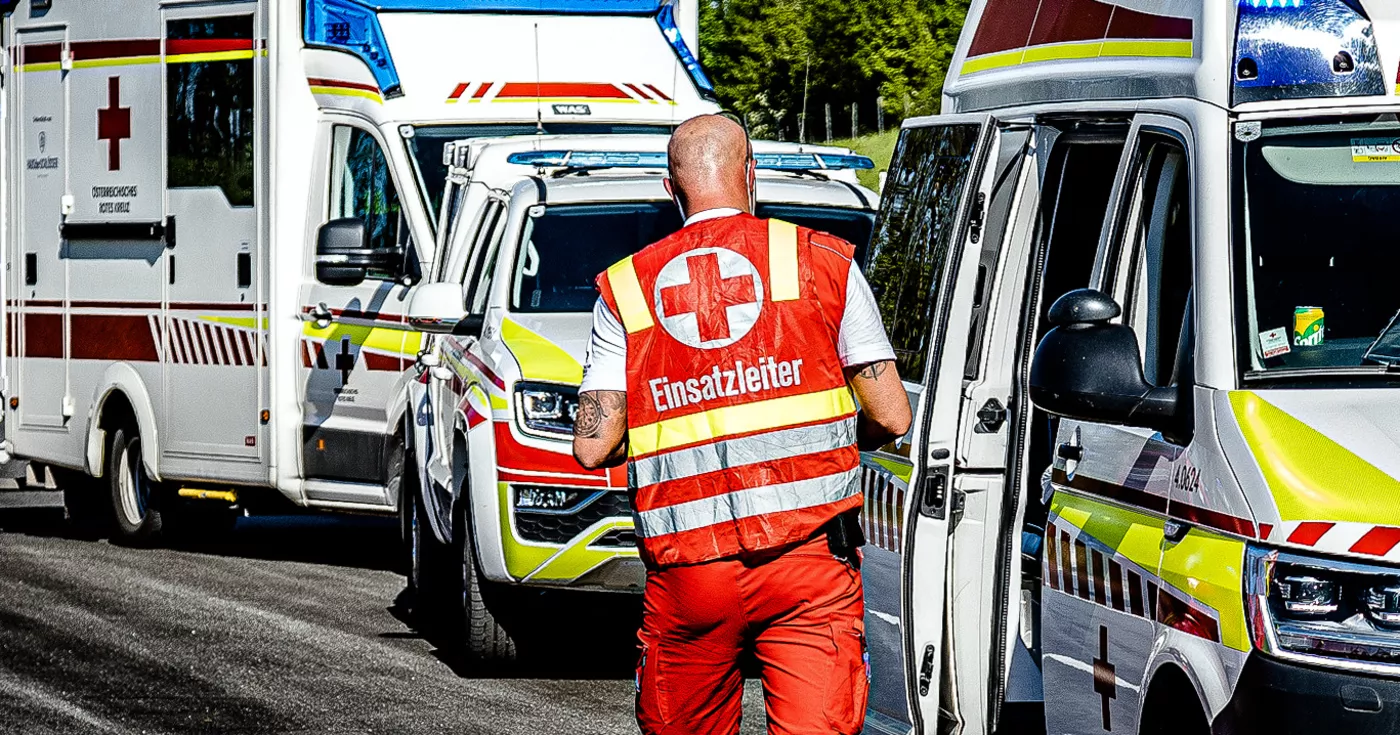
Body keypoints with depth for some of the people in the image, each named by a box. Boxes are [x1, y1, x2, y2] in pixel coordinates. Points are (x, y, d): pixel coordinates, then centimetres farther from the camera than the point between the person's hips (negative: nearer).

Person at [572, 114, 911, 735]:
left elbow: (593, 447, 2)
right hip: (810, 559, -1)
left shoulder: (624, 290, 9)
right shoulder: (823, 263, 6)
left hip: (687, 572, 1)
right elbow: (892, 418, 5)